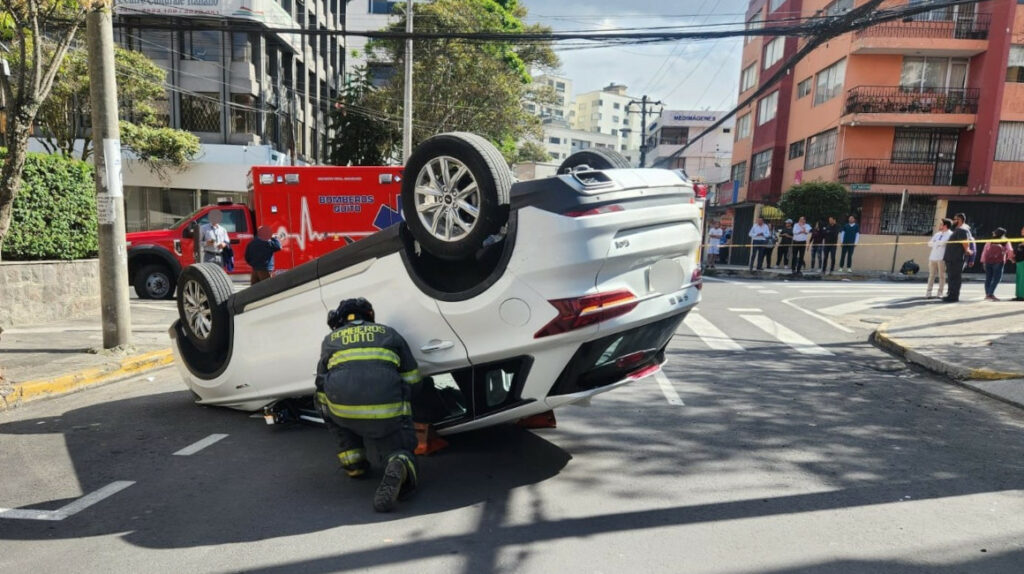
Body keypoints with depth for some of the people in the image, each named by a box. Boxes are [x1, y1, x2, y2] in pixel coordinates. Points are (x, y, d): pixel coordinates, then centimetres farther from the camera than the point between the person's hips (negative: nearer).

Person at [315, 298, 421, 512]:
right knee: (400, 451, 20)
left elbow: (322, 388, 33)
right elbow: (412, 380, 24)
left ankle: (353, 462, 28)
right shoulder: (389, 333, 25)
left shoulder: (330, 339, 26)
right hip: (387, 414, 0)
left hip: (343, 409, 1)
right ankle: (398, 468, -16)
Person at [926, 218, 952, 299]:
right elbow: (930, 243, 13)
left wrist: (934, 243, 0)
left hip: (942, 258, -5)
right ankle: (928, 292, 4)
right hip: (933, 257, 5)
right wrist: (938, 244, -2)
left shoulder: (950, 234, -1)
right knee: (932, 275, 4)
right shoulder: (937, 234, 18)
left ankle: (940, 293, 4)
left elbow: (942, 242, -16)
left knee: (942, 276, -1)